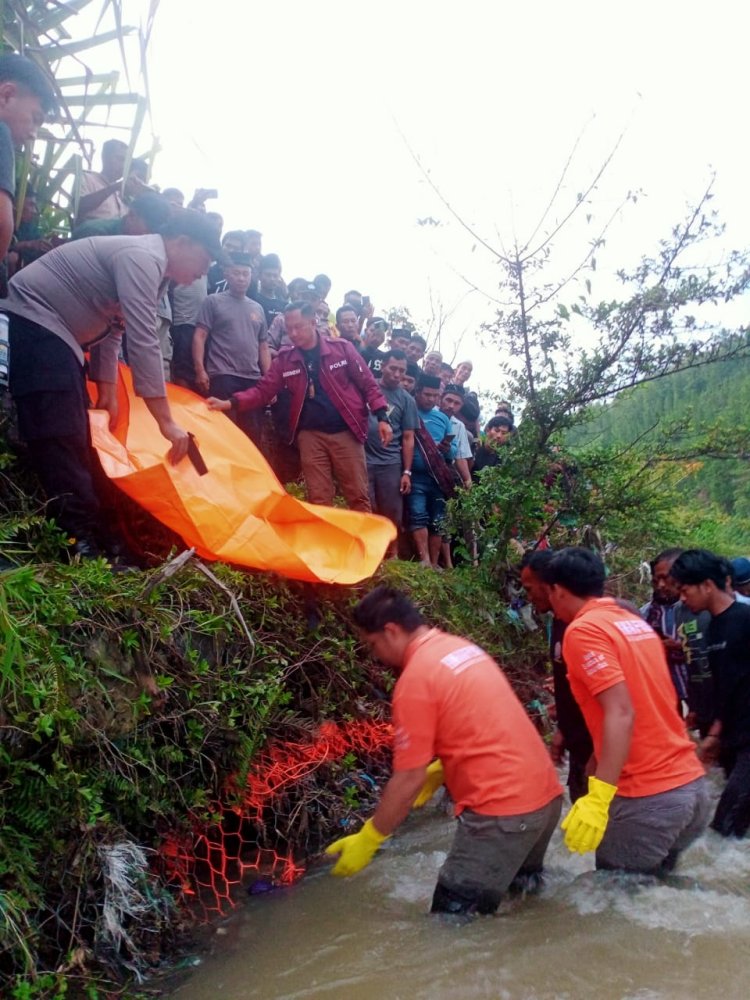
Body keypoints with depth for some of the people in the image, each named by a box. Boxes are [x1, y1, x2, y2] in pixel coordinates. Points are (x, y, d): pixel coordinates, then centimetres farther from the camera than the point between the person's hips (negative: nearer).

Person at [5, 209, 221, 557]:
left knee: (75, 436, 9)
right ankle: (80, 543, -20)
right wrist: (166, 422, -26)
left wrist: (107, 389, 14)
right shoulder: (143, 257, -20)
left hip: (52, 329, 11)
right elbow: (143, 342, -27)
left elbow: (112, 327, 17)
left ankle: (79, 531, 14)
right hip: (35, 318, -11)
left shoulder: (144, 261, 13)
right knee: (62, 435, -18)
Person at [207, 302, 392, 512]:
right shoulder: (284, 359, 5)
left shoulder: (341, 348, -1)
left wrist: (382, 417, -6)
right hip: (310, 434, 2)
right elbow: (263, 391, 1)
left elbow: (368, 384, 2)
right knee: (319, 499, 3)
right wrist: (230, 403, -15)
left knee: (358, 495, 2)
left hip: (346, 432, -2)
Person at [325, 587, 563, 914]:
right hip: (545, 793, 9)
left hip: (502, 810, -9)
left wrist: (367, 840, -1)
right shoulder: (464, 648, 11)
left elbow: (409, 779, -12)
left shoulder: (415, 680, -14)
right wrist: (439, 771, 21)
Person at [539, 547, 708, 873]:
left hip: (648, 799, -8)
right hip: (693, 785, 8)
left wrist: (598, 797, -25)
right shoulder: (636, 623, 13)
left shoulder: (582, 630, -12)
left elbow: (621, 713, -22)